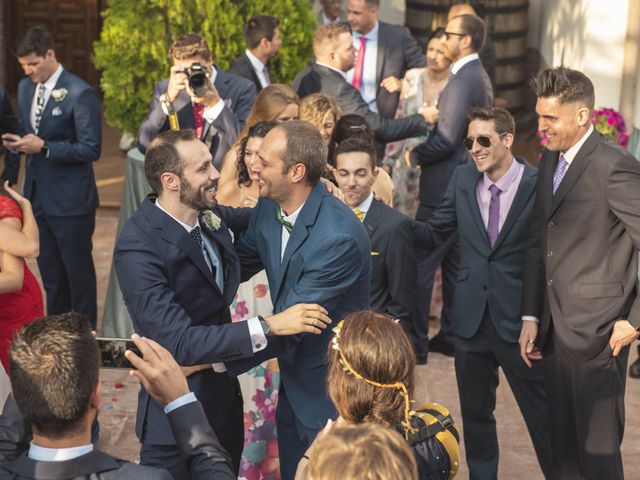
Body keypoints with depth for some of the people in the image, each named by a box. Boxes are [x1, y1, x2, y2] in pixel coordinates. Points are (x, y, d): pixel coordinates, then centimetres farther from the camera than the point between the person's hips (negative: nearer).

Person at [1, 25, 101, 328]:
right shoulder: (25, 88, 8)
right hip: (37, 195, 7)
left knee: (78, 274, 5)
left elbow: (91, 149, -17)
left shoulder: (80, 94, -15)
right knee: (50, 274, 16)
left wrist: (44, 147, -23)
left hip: (69, 200, -7)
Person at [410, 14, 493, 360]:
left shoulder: (463, 80, -19)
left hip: (444, 188, -10)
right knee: (454, 264, 15)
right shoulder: (479, 77, 13)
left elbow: (446, 138, -23)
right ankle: (451, 336, 23)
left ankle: (415, 340, 3)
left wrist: (416, 155, -7)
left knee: (420, 265, -3)